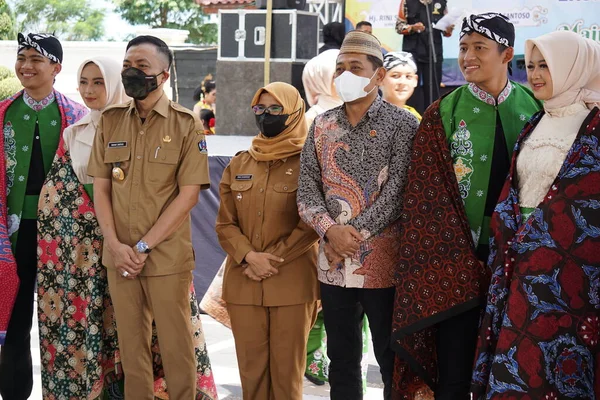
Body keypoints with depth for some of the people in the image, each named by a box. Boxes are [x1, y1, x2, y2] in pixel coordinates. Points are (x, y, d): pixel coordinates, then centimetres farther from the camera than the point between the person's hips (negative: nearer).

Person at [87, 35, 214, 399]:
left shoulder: (186, 124, -5)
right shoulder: (110, 122, 7)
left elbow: (188, 194, -10)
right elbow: (101, 188, 6)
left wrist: (143, 246, -13)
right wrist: (116, 245, -8)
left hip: (167, 257, -3)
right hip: (119, 256, 4)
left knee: (176, 344, 3)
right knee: (131, 342, 10)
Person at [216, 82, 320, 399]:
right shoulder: (238, 165, 11)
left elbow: (312, 224, -6)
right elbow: (225, 223, 8)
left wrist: (273, 258, -13)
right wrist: (249, 256, -10)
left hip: (292, 284, -3)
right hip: (243, 283, 4)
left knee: (287, 370, 2)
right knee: (251, 368, 7)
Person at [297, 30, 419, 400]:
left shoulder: (402, 124, -4)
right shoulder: (322, 126, 10)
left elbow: (398, 191, -12)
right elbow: (307, 189, 4)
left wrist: (354, 233, -15)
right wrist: (330, 230, -14)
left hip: (383, 264, -4)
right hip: (333, 264, 5)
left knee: (392, 361, 4)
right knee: (341, 359, 14)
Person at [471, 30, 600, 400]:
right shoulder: (535, 125, 14)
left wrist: (530, 235, -11)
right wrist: (510, 237, 7)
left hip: (565, 270, -7)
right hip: (523, 264, 7)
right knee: (515, 365, 8)